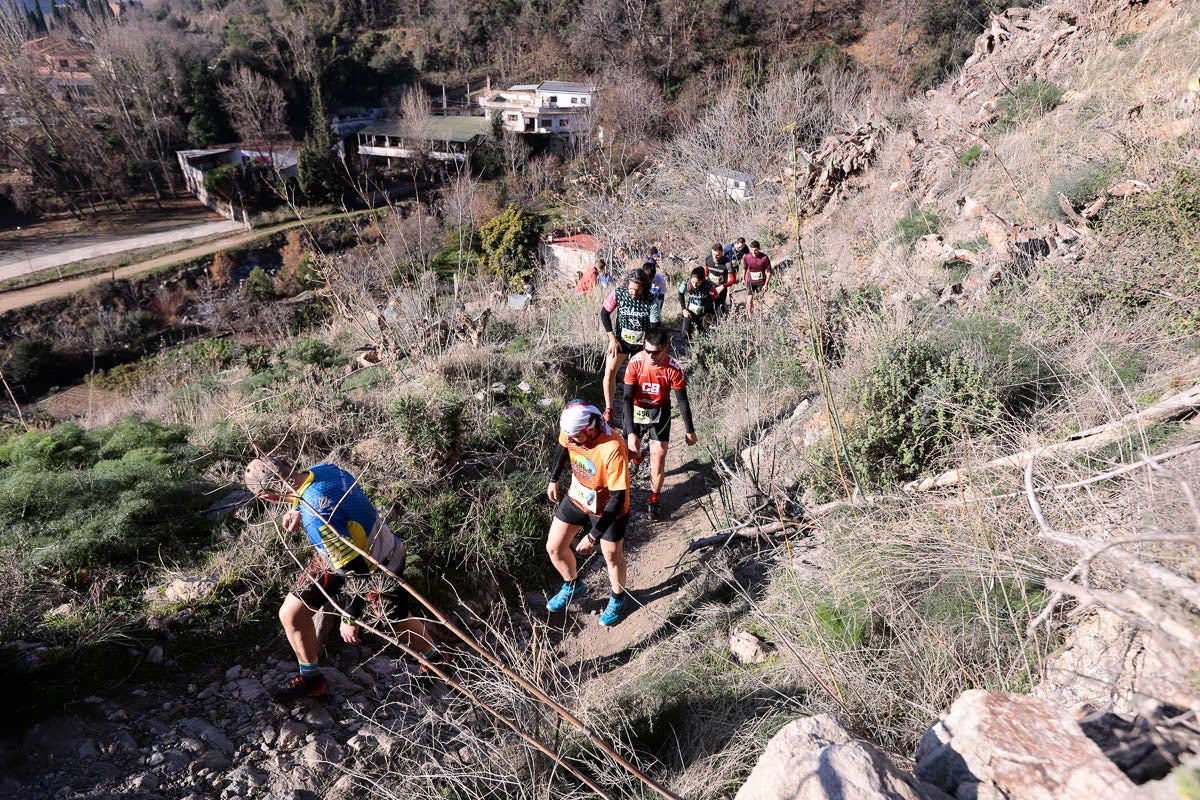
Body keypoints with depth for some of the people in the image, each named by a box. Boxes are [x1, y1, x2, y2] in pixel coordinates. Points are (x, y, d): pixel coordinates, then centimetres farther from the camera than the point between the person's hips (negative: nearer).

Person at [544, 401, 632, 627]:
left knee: (612, 556, 15)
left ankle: (618, 599, 46)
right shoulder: (571, 431, -23)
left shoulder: (613, 449, -40)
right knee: (554, 547, 11)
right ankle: (573, 585, 42)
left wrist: (594, 537, -31)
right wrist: (553, 479, 14)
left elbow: (617, 498, -33)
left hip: (608, 508, -5)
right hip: (576, 497, 5)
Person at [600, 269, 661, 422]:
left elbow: (654, 328, -14)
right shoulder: (618, 293, -16)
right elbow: (604, 314, -4)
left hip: (641, 343, -1)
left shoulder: (652, 302, -20)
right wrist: (612, 339, -8)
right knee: (609, 372, -9)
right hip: (620, 339, 1)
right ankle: (608, 408, 5)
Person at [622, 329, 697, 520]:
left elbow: (682, 400, -11)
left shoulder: (673, 368, -24)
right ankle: (637, 456, 48)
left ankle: (654, 500, 11)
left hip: (660, 412, 0)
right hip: (636, 410, 1)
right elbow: (628, 398, -23)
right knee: (630, 450, 6)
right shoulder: (635, 362, -25)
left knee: (659, 456, -8)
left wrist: (689, 430, -4)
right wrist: (631, 433, -30)